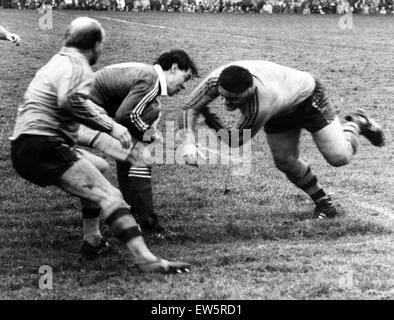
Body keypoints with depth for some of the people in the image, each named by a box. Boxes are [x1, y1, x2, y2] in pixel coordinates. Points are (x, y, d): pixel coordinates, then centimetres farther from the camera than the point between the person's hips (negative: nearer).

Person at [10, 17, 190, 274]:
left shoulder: (59, 61, 25)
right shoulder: (78, 67, -8)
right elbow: (71, 101, -28)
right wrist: (110, 126, -23)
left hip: (26, 148, 10)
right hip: (43, 149, -10)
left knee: (97, 166, 28)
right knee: (109, 195, -18)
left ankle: (92, 240, 22)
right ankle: (145, 259, -32)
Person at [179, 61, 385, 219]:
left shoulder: (262, 105, -47)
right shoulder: (216, 80, -34)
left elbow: (236, 141, -31)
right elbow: (189, 108, -27)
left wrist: (214, 124, -17)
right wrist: (188, 141, -42)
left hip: (307, 96, -6)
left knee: (339, 157, -9)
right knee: (285, 162, -2)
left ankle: (356, 125, 25)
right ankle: (324, 204, 19)